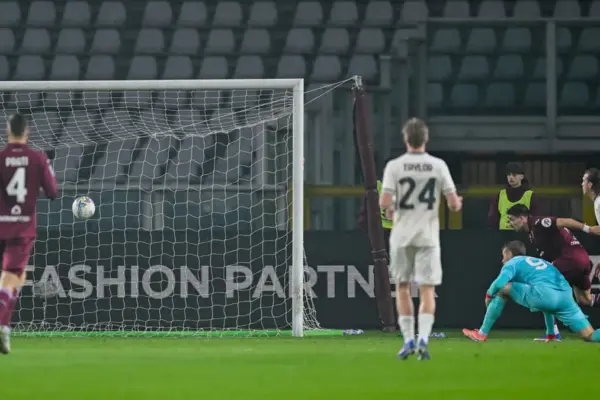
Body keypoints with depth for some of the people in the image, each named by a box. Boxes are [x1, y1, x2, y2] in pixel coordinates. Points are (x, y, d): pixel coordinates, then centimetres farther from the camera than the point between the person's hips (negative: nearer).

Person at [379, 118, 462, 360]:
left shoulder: (394, 166, -5)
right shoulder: (438, 166, -2)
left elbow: (384, 202, -12)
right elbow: (454, 203, -4)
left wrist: (389, 210, 10)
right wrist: (457, 204, 19)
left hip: (402, 235, 0)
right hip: (428, 235, 0)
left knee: (402, 288, 13)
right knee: (427, 290, 1)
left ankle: (408, 340, 11)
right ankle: (423, 339, -16)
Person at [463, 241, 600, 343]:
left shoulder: (513, 262, 20)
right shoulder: (540, 262, 42)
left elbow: (500, 282, -3)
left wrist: (489, 294, 21)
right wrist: (550, 333, 55)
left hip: (543, 293, -6)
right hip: (566, 297, 6)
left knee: (502, 289, 13)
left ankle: (482, 334, 13)